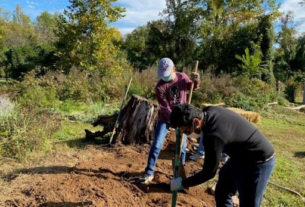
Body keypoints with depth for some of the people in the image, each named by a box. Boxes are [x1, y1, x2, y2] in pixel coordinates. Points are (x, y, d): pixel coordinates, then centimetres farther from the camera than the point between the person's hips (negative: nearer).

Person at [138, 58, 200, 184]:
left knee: (182, 146, 8)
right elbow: (165, 108, -18)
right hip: (165, 117, -2)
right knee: (156, 145, -4)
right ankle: (149, 173, 9)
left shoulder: (182, 77, -8)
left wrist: (196, 81, -12)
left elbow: (193, 87, 11)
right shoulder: (160, 87, -19)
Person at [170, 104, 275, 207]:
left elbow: (208, 173, -22)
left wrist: (182, 183, -11)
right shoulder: (208, 111, -12)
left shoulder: (213, 136, -36)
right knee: (221, 194, 16)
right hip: (240, 155, 9)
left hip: (259, 162, -9)